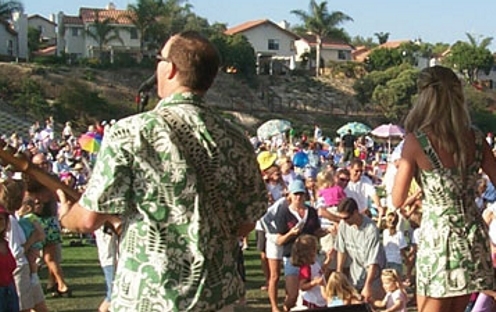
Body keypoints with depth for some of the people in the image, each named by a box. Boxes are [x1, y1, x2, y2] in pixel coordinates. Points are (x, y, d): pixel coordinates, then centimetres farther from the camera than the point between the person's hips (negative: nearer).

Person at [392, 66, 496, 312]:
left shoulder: (417, 141, -12)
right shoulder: (475, 139, 0)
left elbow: (397, 200, -7)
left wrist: (401, 164, 9)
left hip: (438, 235, -5)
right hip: (473, 235, 5)